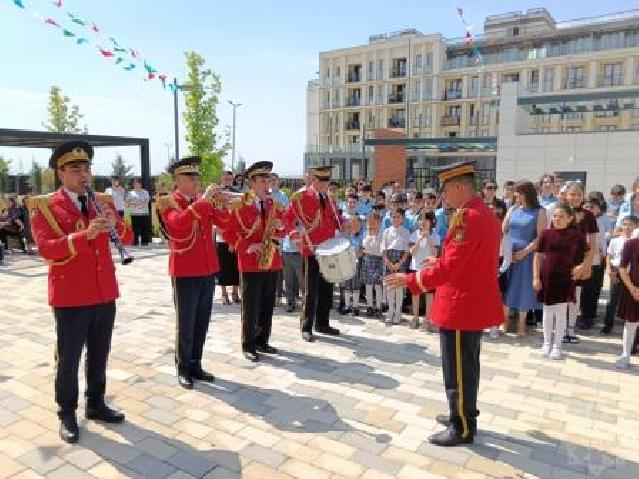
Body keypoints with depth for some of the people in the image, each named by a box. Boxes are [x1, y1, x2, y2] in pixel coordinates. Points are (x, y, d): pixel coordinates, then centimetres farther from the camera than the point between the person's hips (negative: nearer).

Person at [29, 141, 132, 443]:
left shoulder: (103, 202, 9)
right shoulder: (44, 206, -6)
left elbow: (126, 238, 6)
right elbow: (45, 249, -18)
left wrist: (114, 223, -15)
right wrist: (85, 234, -31)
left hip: (105, 294, 5)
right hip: (70, 297, -5)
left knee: (99, 355, 16)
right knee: (68, 359, 6)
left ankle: (96, 404, 32)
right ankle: (67, 415, 22)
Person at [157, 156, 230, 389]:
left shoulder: (204, 202, 12)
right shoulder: (167, 202, -7)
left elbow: (223, 223, 9)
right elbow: (178, 223, -27)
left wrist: (218, 204, -8)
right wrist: (203, 201, -26)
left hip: (208, 270, 6)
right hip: (185, 272, -6)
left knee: (202, 322, 13)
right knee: (185, 324, 4)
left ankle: (196, 365, 26)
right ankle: (183, 369, 17)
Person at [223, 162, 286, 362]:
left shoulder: (274, 204, 11)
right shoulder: (239, 205, -6)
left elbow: (281, 232, 16)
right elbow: (228, 233, -8)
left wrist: (280, 227, -6)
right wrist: (248, 247, -17)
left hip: (272, 261, 5)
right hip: (250, 263, -5)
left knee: (267, 305, 12)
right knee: (251, 307, 1)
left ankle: (262, 341, 25)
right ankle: (248, 345, 13)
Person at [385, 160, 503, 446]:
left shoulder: (467, 217, -23)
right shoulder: (485, 213, 9)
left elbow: (450, 268, -26)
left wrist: (410, 279, -20)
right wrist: (439, 262, 18)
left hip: (461, 307, -10)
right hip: (475, 304, 10)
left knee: (458, 371, 4)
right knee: (467, 366, 22)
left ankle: (463, 429, 19)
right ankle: (463, 414, 38)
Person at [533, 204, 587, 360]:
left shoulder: (576, 236, -3)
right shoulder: (546, 233, -2)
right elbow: (537, 256, 1)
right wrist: (536, 277, -4)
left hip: (565, 278, -1)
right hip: (547, 277, 1)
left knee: (561, 312, 5)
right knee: (547, 311, 11)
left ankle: (557, 345, 17)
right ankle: (546, 343, 24)